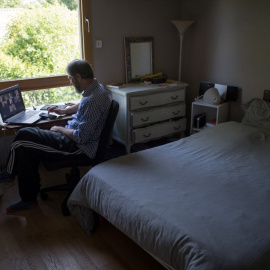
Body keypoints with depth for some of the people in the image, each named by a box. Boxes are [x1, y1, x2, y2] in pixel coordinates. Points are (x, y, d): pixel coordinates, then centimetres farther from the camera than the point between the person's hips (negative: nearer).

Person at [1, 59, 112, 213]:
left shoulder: (93, 99, -26)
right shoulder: (95, 88, 7)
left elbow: (81, 137, -26)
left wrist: (59, 129, -10)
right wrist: (64, 111, 21)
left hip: (79, 147, -11)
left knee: (23, 138, -10)